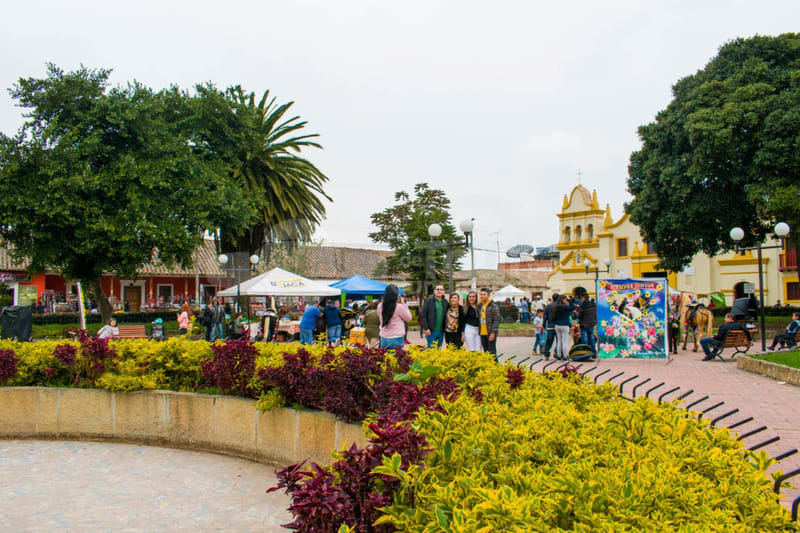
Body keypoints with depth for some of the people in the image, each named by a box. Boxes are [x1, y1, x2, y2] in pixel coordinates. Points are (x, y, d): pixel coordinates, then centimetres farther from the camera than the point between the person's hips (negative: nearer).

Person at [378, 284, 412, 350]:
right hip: (396, 339, -5)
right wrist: (403, 304, 4)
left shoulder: (380, 306, -1)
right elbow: (408, 318, 1)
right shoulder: (399, 307, -14)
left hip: (383, 338, 5)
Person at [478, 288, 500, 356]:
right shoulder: (480, 305, 14)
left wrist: (493, 333, -19)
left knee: (492, 352, -6)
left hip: (490, 333, -7)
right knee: (486, 352, 12)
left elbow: (496, 320, -13)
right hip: (482, 333, 7)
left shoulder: (493, 306, -8)